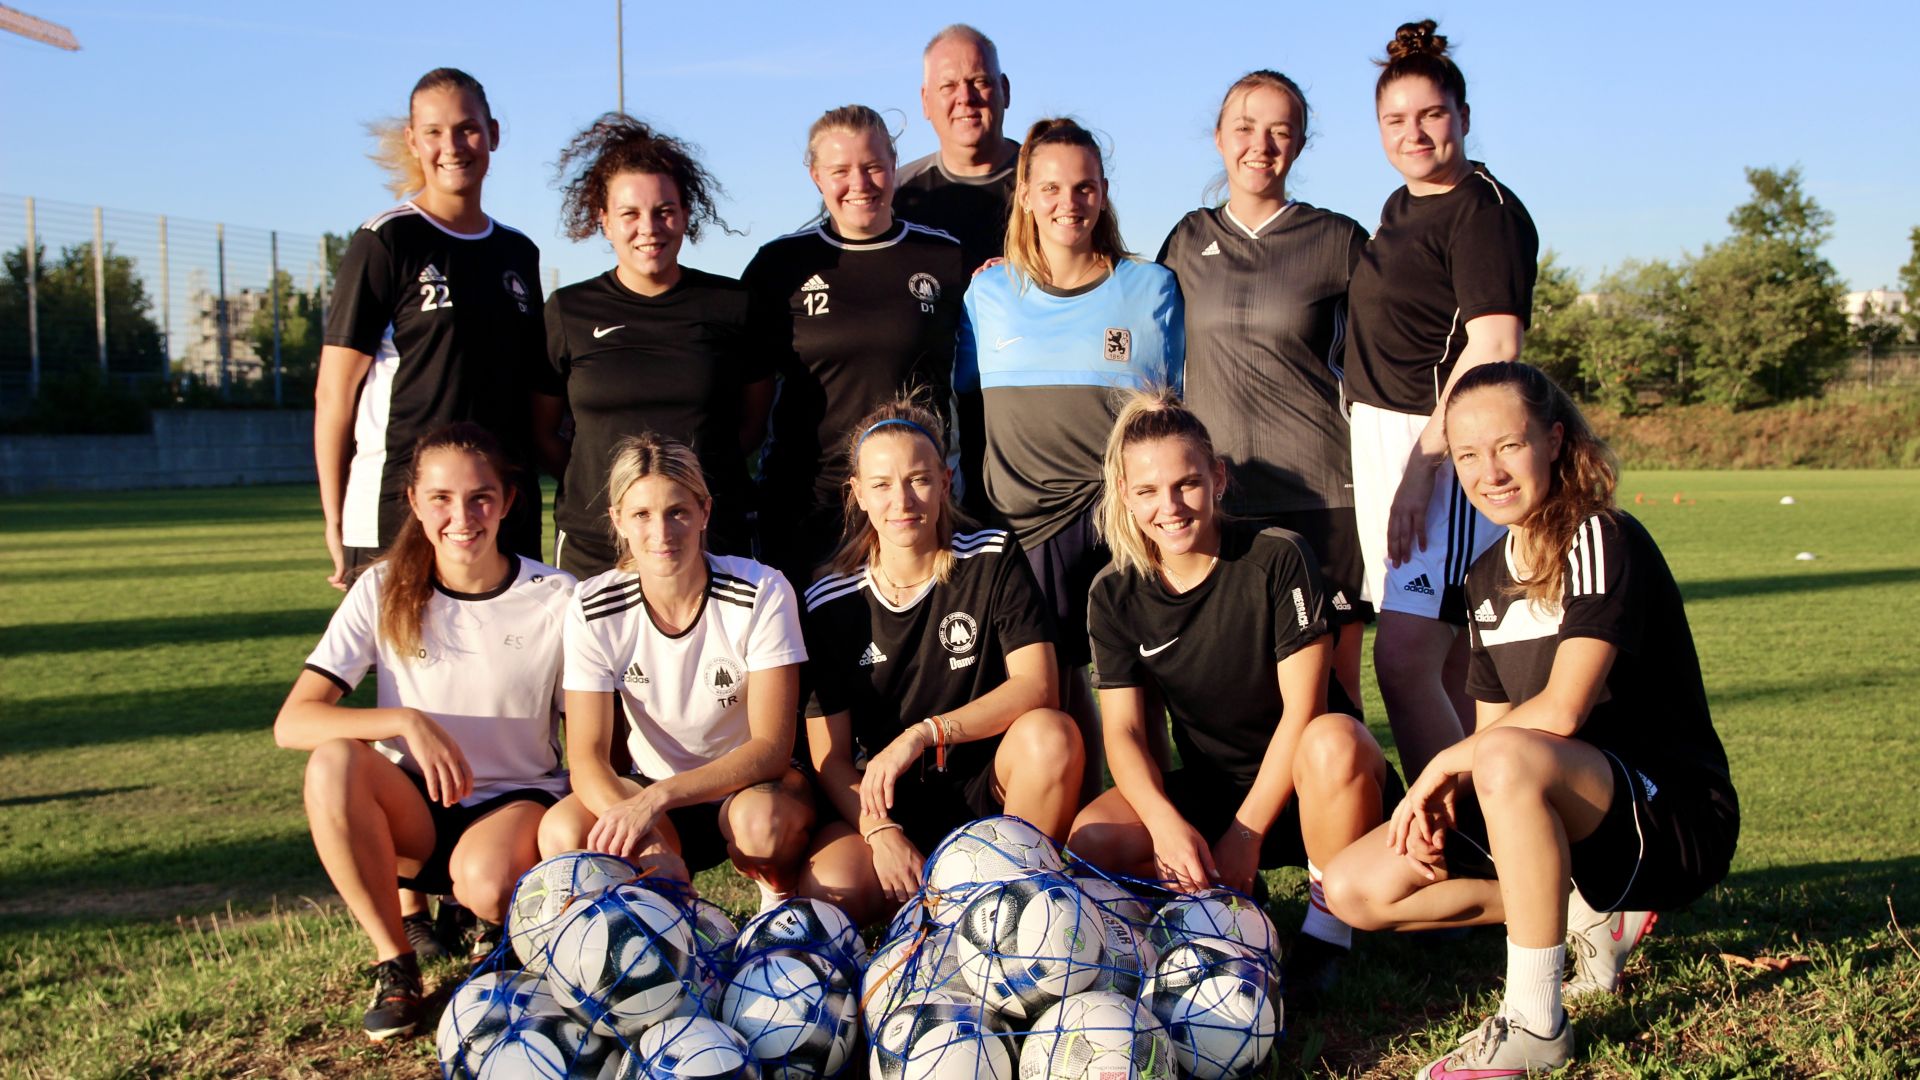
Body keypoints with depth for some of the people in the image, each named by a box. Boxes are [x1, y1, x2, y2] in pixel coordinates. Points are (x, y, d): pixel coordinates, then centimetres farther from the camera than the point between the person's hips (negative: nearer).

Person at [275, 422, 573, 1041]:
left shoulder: (555, 599, -9)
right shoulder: (385, 591, -6)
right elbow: (292, 722, -14)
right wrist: (406, 721, -30)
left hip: (518, 800, -2)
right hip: (414, 813, 2)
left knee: (487, 882, -36)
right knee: (333, 762, -29)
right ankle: (396, 966, -12)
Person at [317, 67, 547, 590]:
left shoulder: (519, 252, 14)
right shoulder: (385, 243, -3)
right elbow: (334, 392, -4)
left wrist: (526, 491, 14)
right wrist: (335, 521, -7)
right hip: (398, 509, -5)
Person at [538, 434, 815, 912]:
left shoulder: (763, 594, -18)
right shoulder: (593, 609, -11)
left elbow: (771, 746, -21)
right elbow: (587, 757, -15)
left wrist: (656, 799, -34)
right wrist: (644, 842, -35)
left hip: (749, 784, -2)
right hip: (650, 792, 3)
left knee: (763, 820, -37)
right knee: (562, 833, -28)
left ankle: (782, 904, -4)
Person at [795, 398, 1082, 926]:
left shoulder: (993, 558, -4)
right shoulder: (831, 603, -2)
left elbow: (1038, 685, -16)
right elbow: (829, 755, -4)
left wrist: (924, 734, -26)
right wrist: (881, 832, -22)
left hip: (992, 783, 0)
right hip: (894, 803, 0)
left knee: (1051, 732, -32)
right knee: (829, 892, -29)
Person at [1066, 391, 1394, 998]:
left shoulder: (1277, 557, -14)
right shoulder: (1115, 595, -3)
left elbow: (1302, 708, -17)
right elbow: (1123, 730, -7)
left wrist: (1245, 835, -20)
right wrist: (1166, 823, -27)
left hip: (1295, 787, -3)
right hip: (1209, 788, 3)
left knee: (1333, 741, -38)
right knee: (1092, 844, -24)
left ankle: (1329, 925, -13)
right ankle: (1230, 904, 5)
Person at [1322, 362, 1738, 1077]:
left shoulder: (1603, 540, -15)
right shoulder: (1486, 580, 9)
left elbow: (1561, 711, -25)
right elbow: (1491, 723, 10)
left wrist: (1443, 764, -14)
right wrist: (1443, 796, -10)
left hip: (1676, 816, -8)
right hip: (1569, 817, 8)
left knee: (1510, 759, -39)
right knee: (1355, 889, -5)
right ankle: (1591, 917, 7)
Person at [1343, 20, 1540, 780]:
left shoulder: (1485, 209, -9)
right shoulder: (1401, 209, 18)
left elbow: (1493, 349, -19)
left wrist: (1423, 463, -24)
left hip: (1448, 446, -9)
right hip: (1381, 440, 9)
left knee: (1404, 656, -17)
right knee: (1448, 668, 10)